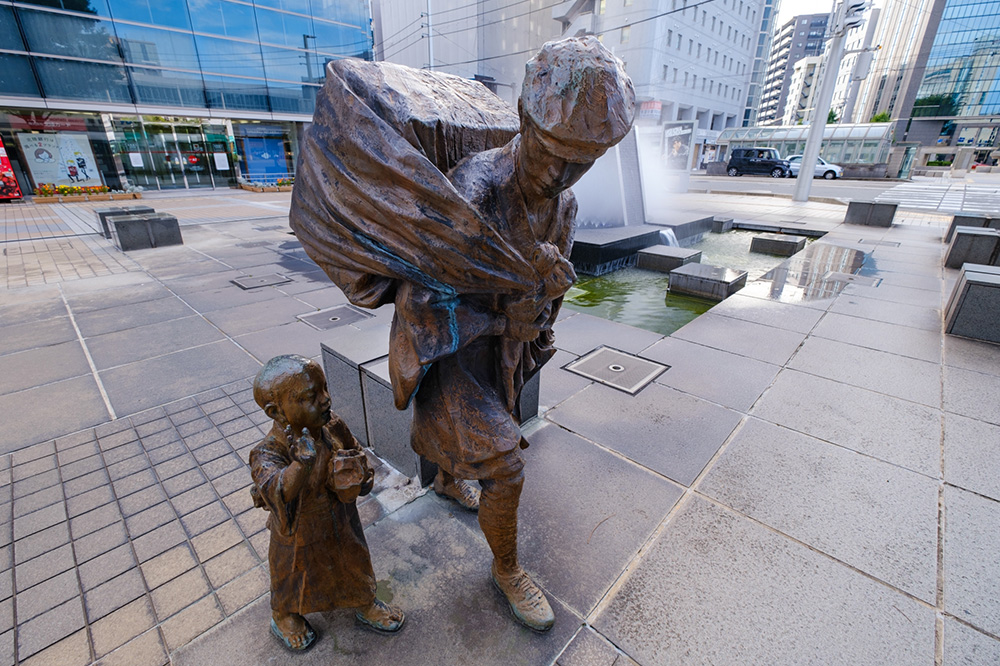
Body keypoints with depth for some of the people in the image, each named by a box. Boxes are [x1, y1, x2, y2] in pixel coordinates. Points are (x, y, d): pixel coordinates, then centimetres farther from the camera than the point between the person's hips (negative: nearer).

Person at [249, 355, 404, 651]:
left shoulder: (333, 427, -19)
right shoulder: (269, 452, -33)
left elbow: (356, 454, -2)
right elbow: (278, 492, -51)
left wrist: (358, 479, -21)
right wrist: (302, 463, -70)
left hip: (342, 524, 4)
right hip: (300, 536, -3)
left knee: (354, 565, 27)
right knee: (295, 582, 27)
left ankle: (365, 604, 57)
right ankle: (283, 616, 61)